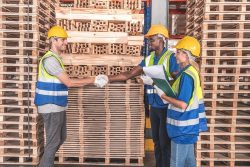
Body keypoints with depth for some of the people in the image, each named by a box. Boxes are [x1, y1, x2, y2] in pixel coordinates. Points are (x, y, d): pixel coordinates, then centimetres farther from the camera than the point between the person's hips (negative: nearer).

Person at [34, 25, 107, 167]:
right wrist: (93, 80, -17)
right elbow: (69, 82, -23)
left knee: (61, 138, 19)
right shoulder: (50, 59, -19)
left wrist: (91, 81, 5)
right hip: (51, 107, -10)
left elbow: (65, 83, 12)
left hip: (58, 106, 10)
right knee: (53, 142, -1)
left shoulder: (57, 58, 13)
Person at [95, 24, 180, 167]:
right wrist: (108, 79, -1)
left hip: (167, 106, -6)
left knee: (165, 142, 2)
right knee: (156, 141, 15)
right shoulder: (149, 59, 9)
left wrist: (155, 81, -23)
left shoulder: (171, 57, -11)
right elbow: (129, 74, 7)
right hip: (154, 106, 6)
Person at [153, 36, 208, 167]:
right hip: (188, 126, 9)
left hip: (183, 127, -9)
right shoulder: (190, 72, 8)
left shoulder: (186, 75, -22)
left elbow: (183, 104, -25)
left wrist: (163, 95, -15)